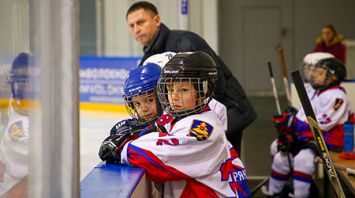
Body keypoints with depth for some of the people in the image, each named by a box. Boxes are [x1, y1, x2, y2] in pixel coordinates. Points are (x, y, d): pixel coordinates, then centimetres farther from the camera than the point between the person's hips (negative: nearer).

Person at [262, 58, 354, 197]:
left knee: (303, 157, -33)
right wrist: (288, 133, -7)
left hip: (328, 140, -10)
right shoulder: (314, 94, 16)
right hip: (307, 138, 10)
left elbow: (322, 124, -22)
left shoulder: (336, 96, -15)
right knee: (281, 157, 7)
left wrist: (292, 122, -21)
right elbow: (300, 117, 12)